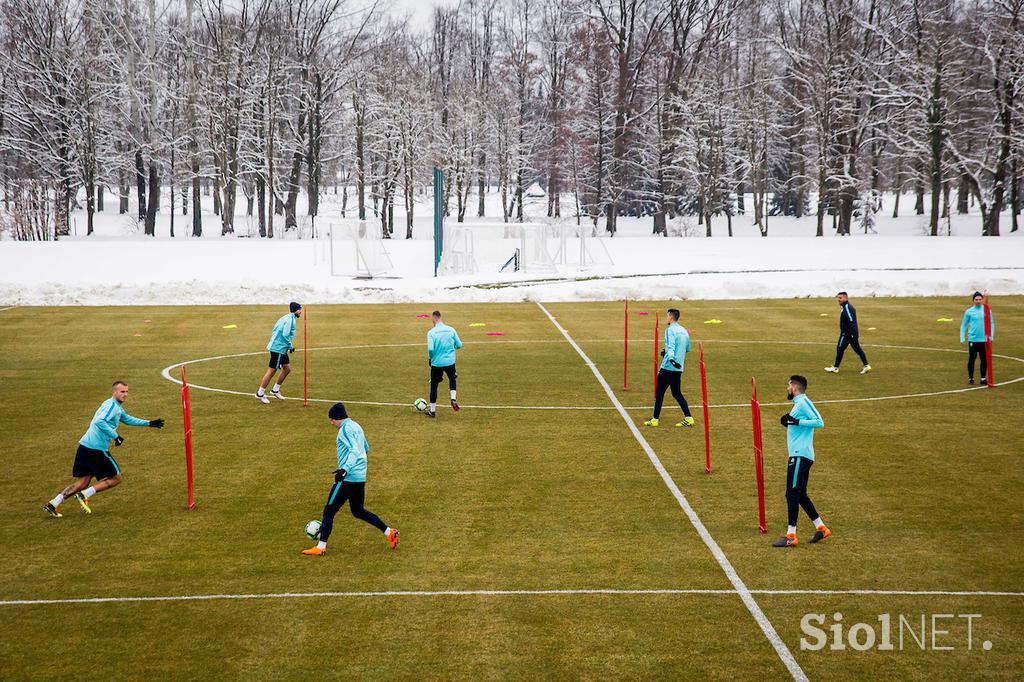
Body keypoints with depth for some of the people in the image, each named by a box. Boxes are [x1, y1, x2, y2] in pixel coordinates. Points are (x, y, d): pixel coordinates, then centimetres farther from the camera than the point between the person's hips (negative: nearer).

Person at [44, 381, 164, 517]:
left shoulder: (117, 407, 21)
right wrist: (115, 436, -24)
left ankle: (53, 504, 3)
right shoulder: (112, 405, -11)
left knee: (82, 483, 11)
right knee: (117, 478, 3)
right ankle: (84, 495, -5)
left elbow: (127, 419, 38)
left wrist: (149, 423, 38)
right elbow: (99, 422, -27)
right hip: (96, 449, -9)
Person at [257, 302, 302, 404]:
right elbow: (285, 334, -24)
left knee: (287, 369, 14)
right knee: (272, 371, -5)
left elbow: (274, 330, 18)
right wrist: (291, 346, -12)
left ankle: (275, 390, 23)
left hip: (281, 349, 10)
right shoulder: (290, 319, -16)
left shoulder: (287, 318, 14)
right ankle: (260, 394, 2)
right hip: (278, 348, -10)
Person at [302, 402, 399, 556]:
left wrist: (345, 469, -37)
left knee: (329, 511, -1)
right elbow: (366, 448, 28)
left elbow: (354, 450, -26)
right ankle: (389, 532, 16)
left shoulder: (345, 429, -13)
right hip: (360, 477, 9)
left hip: (349, 478, -9)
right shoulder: (356, 427, 15)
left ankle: (320, 547, 0)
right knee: (358, 511, 22)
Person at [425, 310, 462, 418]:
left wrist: (430, 357, 0)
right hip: (450, 362, 3)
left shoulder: (431, 332, -13)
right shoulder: (451, 330, -3)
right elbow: (459, 345, 0)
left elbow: (430, 349, -21)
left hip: (436, 363, -2)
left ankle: (432, 410, 21)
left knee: (434, 385, 14)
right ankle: (453, 399, 9)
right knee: (452, 379, 30)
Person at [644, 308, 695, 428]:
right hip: (679, 368, 7)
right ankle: (688, 418, 6)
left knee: (659, 392, 2)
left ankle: (655, 419, 5)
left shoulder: (670, 330, -10)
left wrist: (671, 358, -42)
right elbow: (687, 349, 23)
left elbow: (670, 346, -27)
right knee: (677, 393, 15)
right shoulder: (684, 331, 13)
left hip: (668, 367, -7)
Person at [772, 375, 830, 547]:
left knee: (792, 493, -11)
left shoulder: (803, 402, -9)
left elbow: (820, 422, -19)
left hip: (801, 455, -11)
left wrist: (797, 422, -22)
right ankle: (821, 528, 20)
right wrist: (788, 422, 10)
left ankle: (791, 536, -11)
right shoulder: (798, 404, 20)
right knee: (800, 495, 15)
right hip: (798, 455, 11)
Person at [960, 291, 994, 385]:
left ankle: (983, 378, 11)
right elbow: (963, 325, 6)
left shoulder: (987, 310, 3)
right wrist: (962, 338, 0)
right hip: (973, 340, -1)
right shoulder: (969, 312, 1)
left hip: (984, 340, 1)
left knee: (984, 360, 2)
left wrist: (991, 335, 0)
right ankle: (970, 378, 14)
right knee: (971, 359, 2)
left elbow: (991, 323, 9)